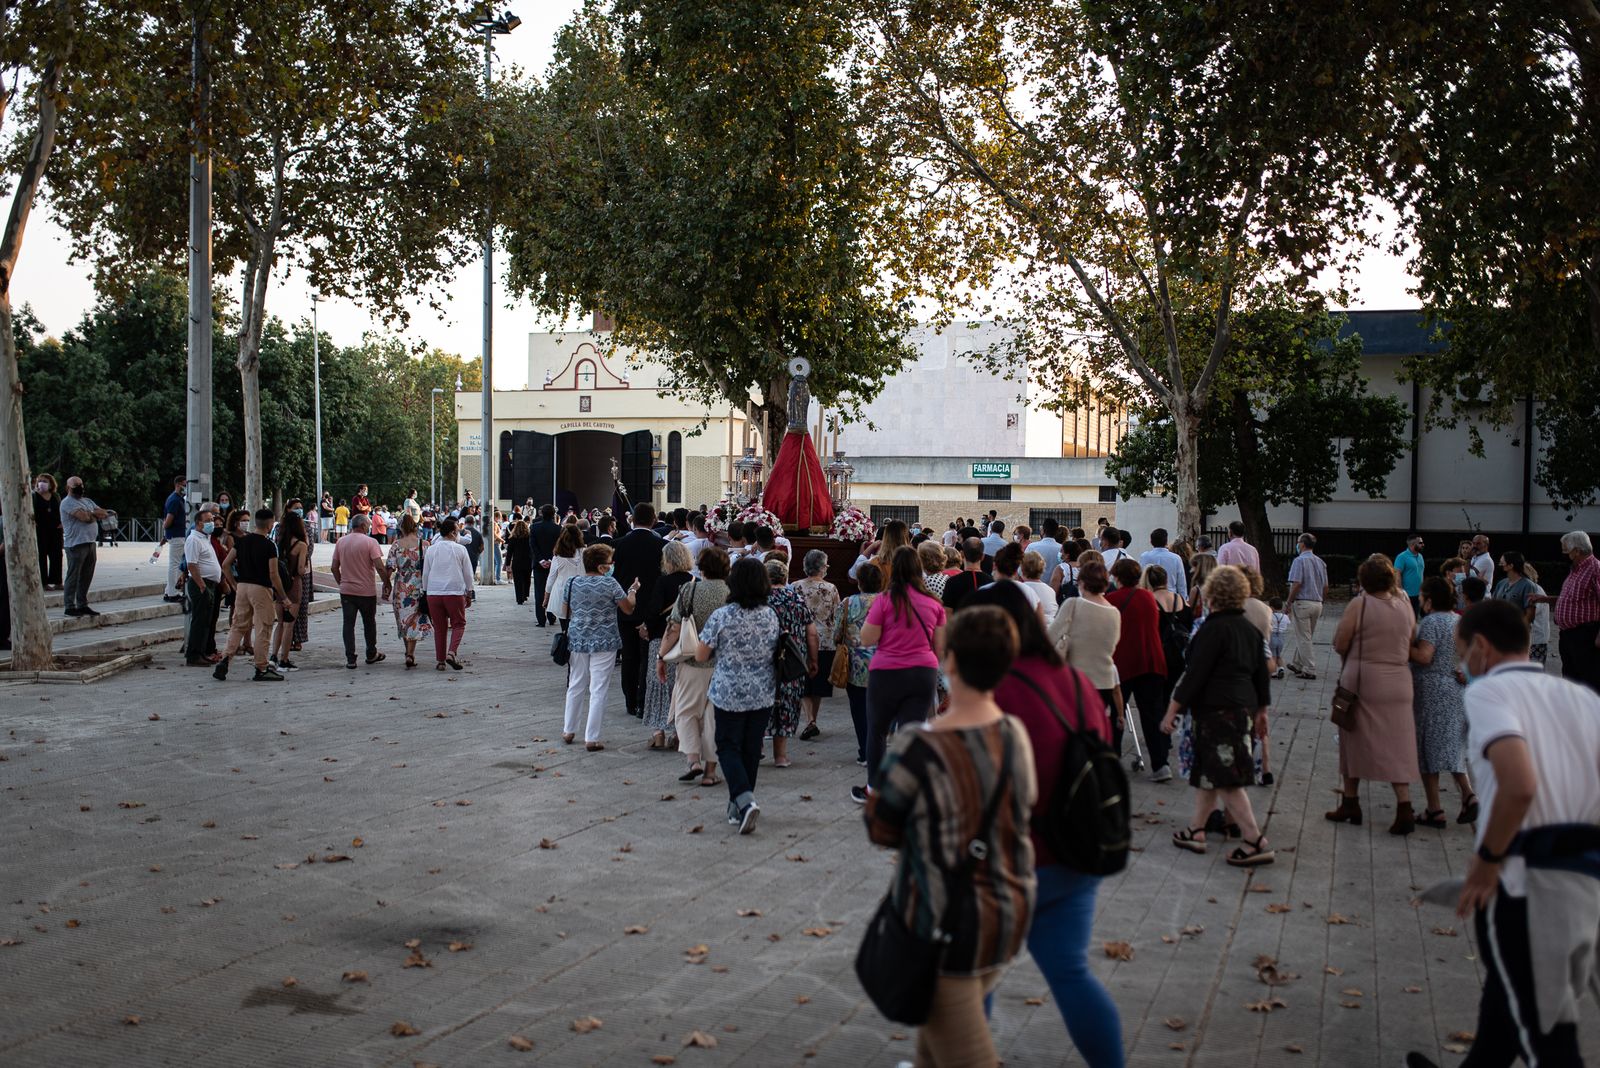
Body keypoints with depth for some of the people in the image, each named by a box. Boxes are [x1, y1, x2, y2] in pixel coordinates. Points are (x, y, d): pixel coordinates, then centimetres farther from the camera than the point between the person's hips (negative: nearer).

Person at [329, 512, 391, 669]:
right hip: (367, 591, -3)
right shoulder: (370, 542, -11)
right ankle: (371, 655, 27)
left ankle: (350, 659, 0)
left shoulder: (340, 542, 3)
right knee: (369, 623, 14)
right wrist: (386, 584, -5)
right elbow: (380, 568, -16)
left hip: (346, 590, 3)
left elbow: (335, 567, 7)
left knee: (348, 624, 5)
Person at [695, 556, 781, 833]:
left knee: (728, 747, 6)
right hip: (763, 695, 4)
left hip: (729, 694, -4)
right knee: (751, 749, 13)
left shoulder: (721, 616, -13)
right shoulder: (771, 615, -1)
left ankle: (745, 800, -15)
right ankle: (738, 808, 22)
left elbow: (700, 656, -7)